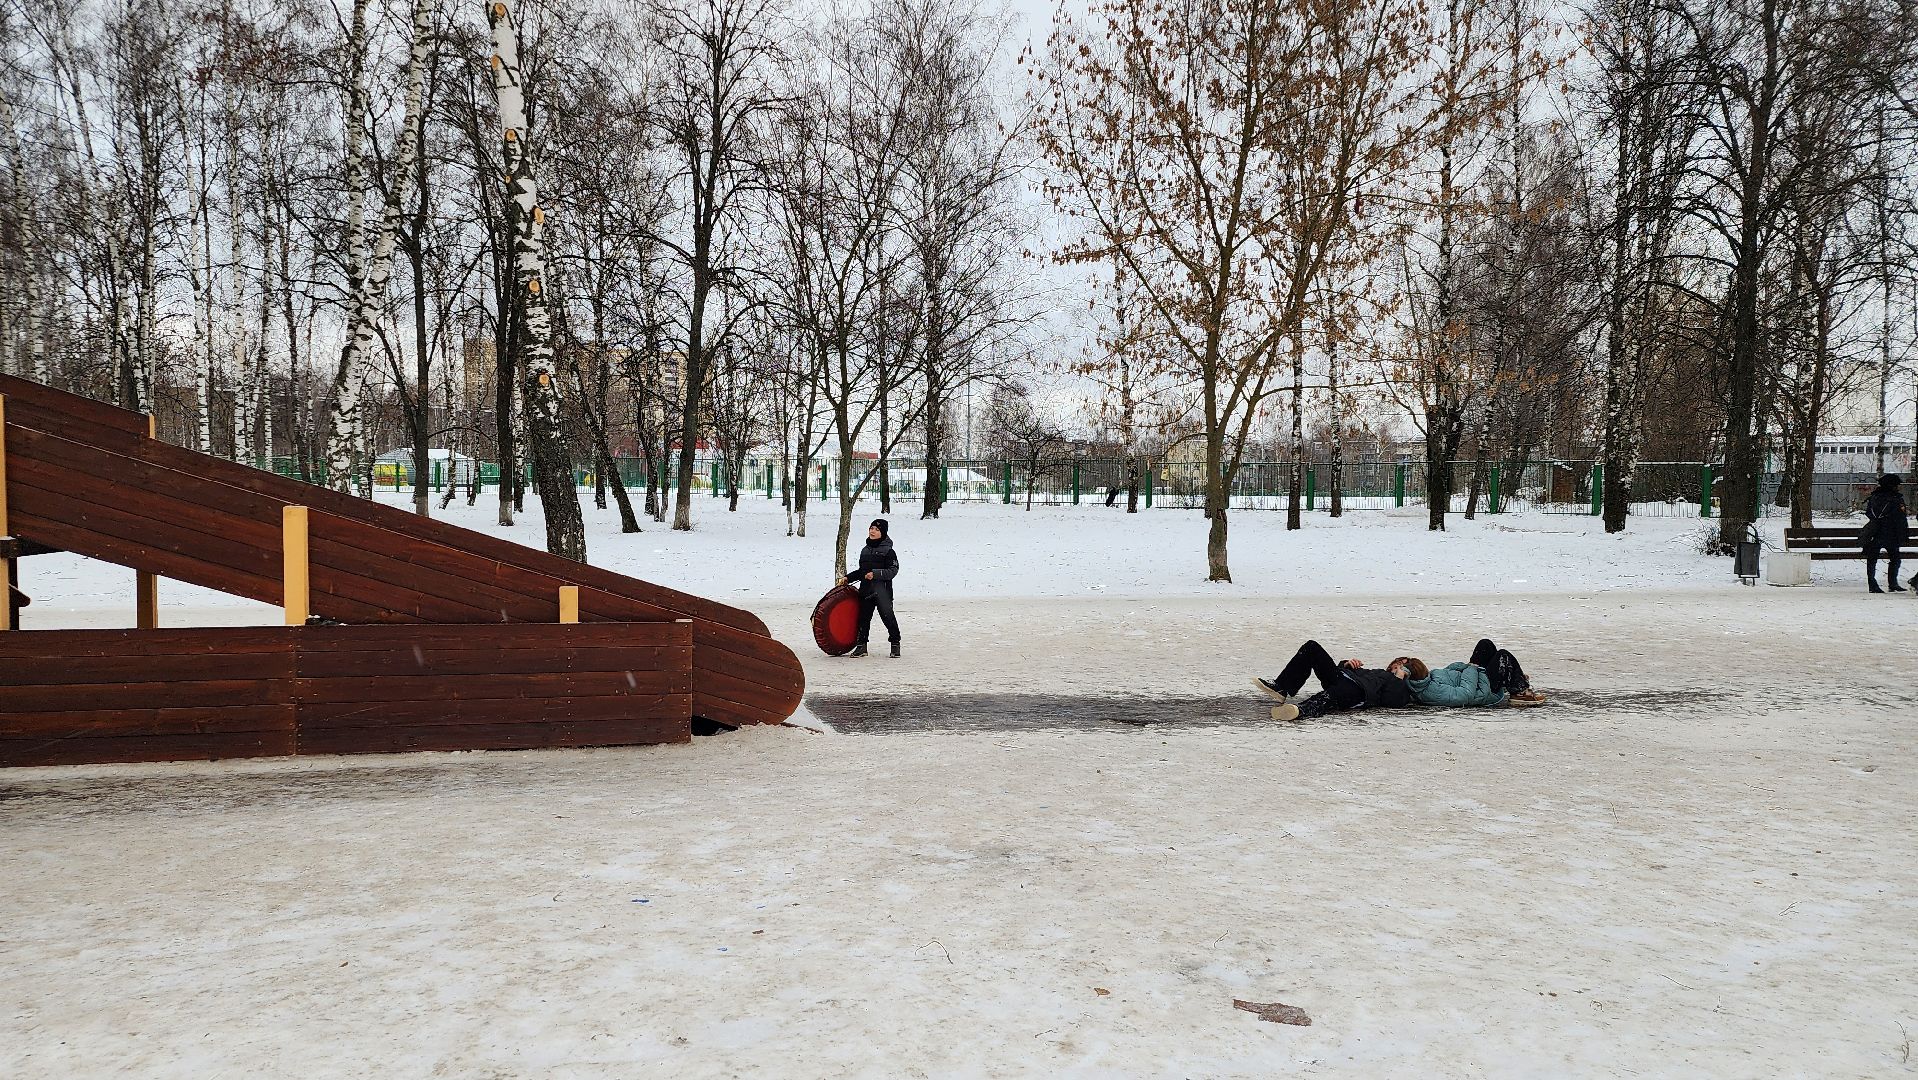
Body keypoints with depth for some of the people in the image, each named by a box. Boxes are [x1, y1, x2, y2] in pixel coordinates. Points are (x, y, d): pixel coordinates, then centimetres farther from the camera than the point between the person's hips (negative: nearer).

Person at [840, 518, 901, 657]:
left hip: (882, 589, -6)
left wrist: (876, 574, -19)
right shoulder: (865, 550, 17)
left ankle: (895, 644, 7)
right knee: (863, 617, 8)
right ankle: (861, 646, 16)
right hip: (866, 589, 6)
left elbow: (893, 570, -10)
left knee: (887, 616, -7)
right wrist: (847, 578, 17)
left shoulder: (888, 551, -3)